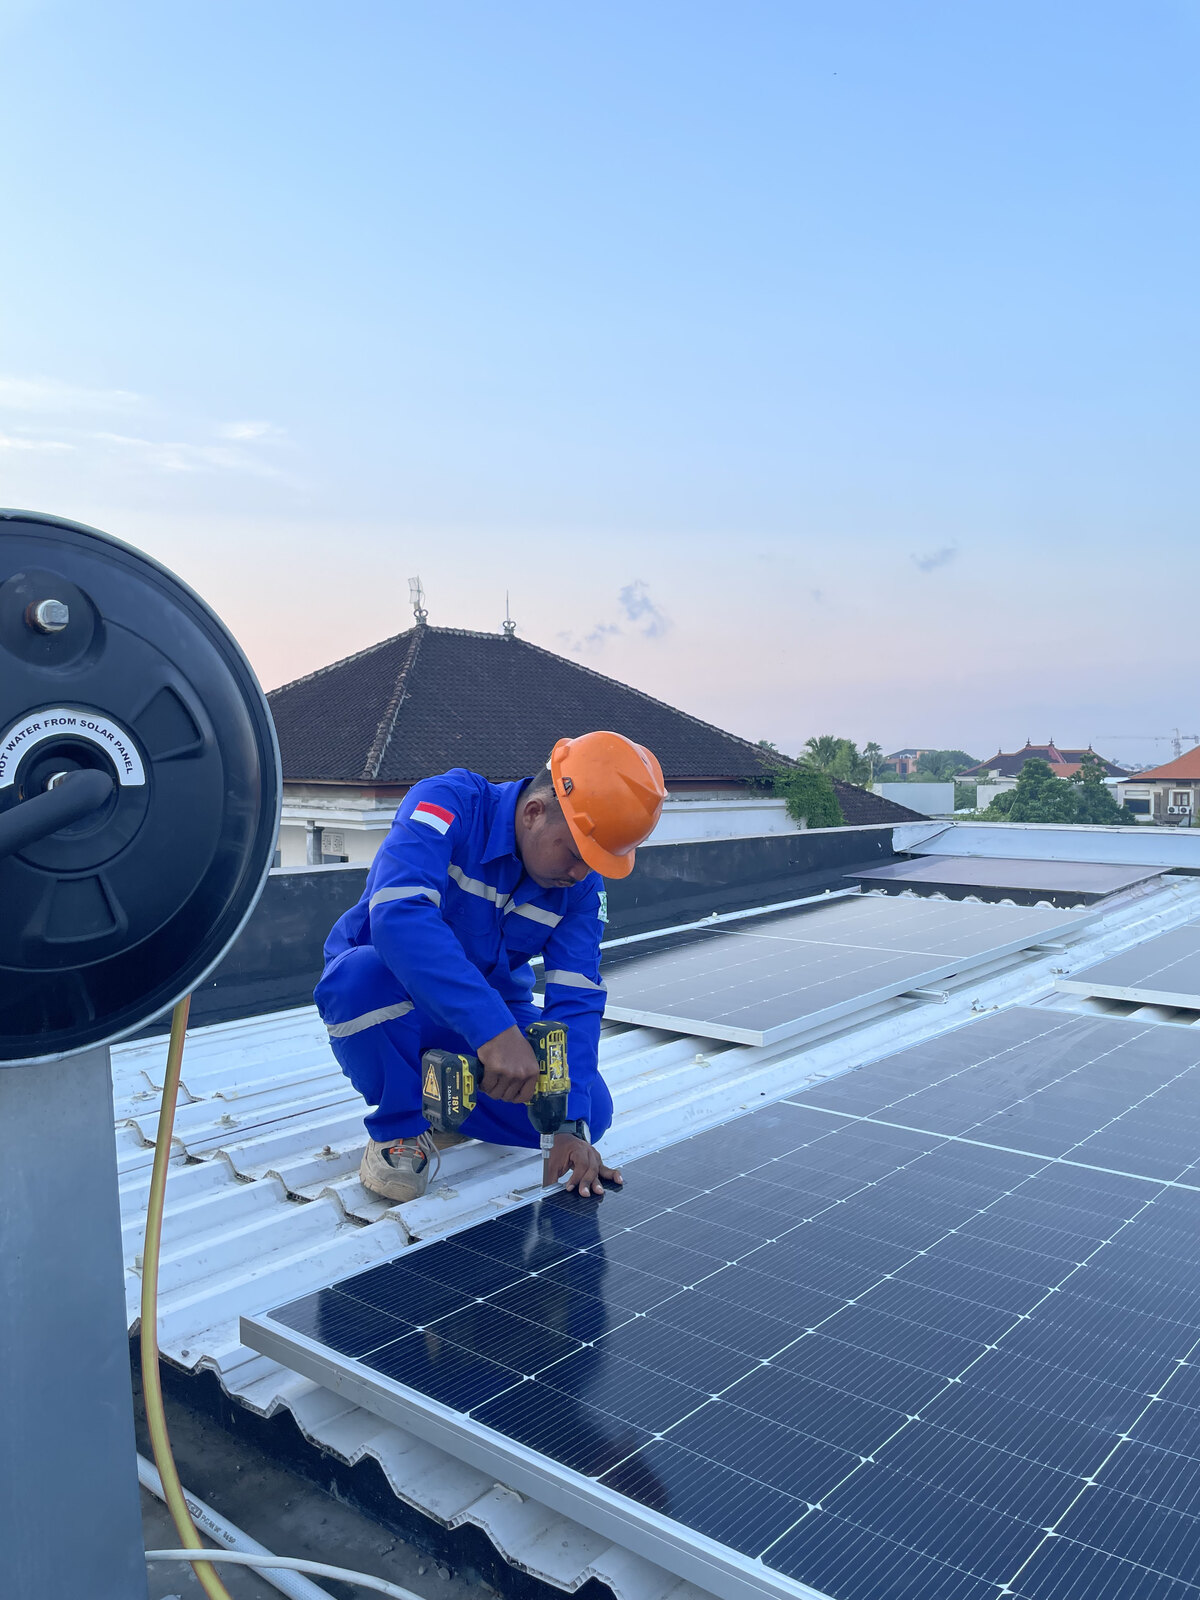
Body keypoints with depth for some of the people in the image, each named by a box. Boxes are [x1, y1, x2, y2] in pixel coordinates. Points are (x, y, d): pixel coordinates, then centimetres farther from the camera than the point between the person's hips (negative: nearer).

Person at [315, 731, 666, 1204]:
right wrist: (494, 1030, -51)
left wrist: (573, 1125, -25)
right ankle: (400, 1128, -12)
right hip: (385, 1001, -4)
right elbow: (397, 915, -43)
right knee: (364, 972, -39)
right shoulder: (449, 805, -27)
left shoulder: (582, 884, -10)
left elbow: (575, 1001, -12)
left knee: (592, 1110, -14)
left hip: (491, 1018, 4)